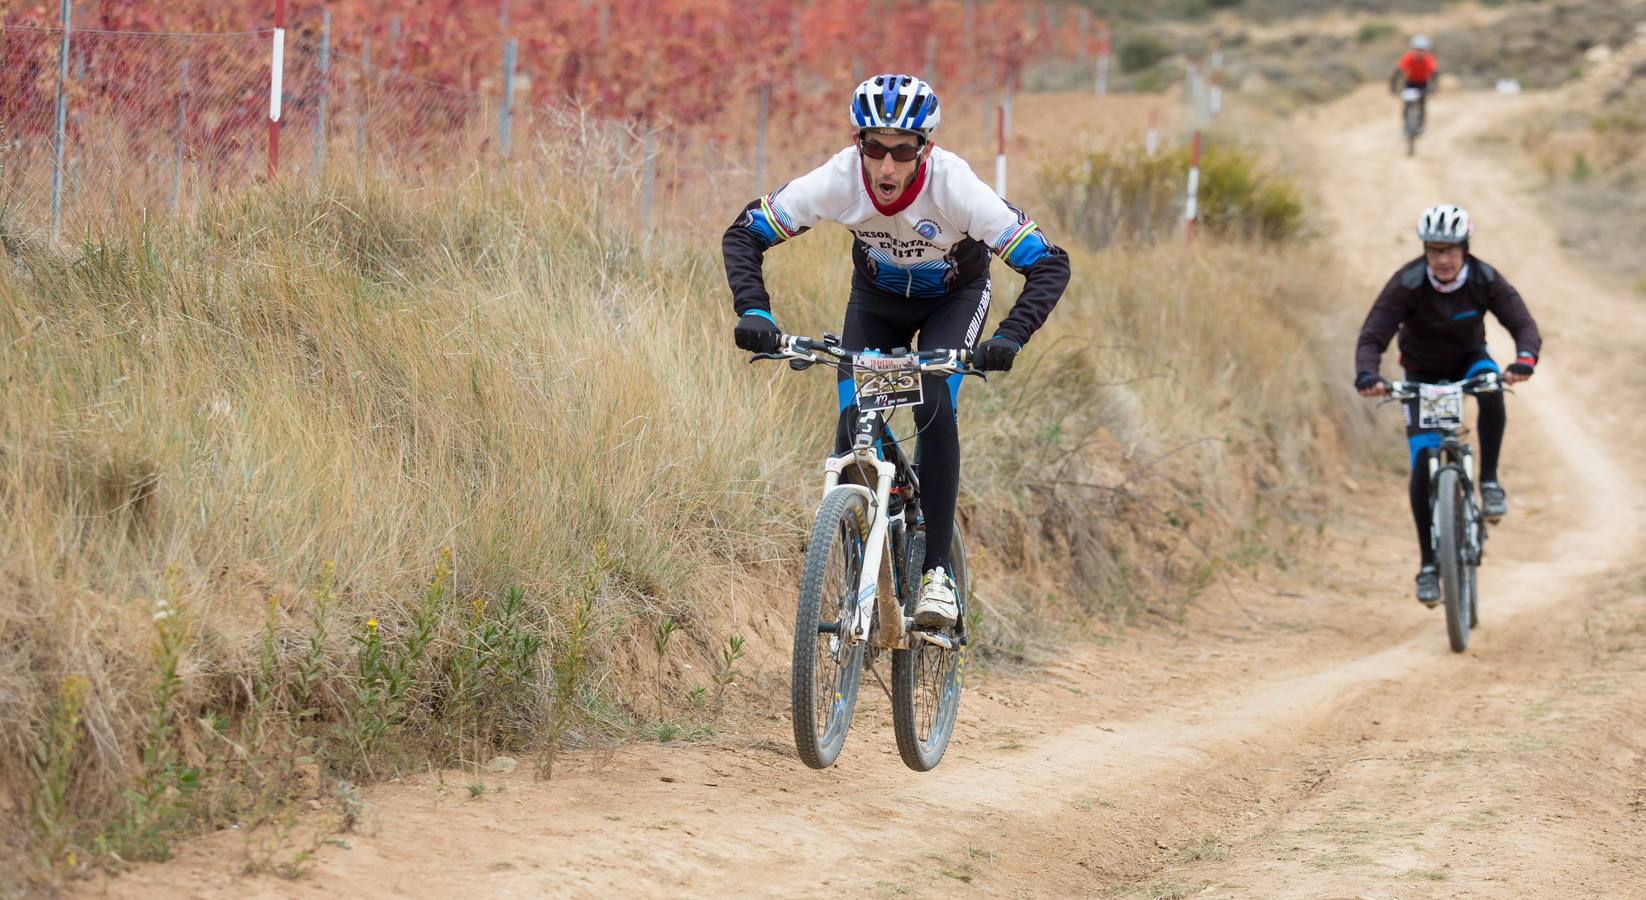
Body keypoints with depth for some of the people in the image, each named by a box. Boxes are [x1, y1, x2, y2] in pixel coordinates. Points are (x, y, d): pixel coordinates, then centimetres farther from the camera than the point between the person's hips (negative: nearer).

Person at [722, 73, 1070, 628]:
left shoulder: (955, 186, -38)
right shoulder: (837, 180, -32)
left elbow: (1048, 264, -36)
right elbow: (744, 235, -21)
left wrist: (1009, 338, -50)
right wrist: (753, 311, -38)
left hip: (954, 297, -2)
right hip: (876, 297, 2)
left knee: (934, 409, -26)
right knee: (853, 425, -14)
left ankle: (937, 573, -18)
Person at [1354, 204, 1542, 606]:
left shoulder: (1485, 279, -24)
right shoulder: (1407, 284, -28)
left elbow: (1524, 325, -30)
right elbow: (1371, 337, -32)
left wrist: (1525, 359, -52)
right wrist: (1367, 375, -53)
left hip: (1468, 361, 1)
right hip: (1422, 373, -1)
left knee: (1491, 391, -36)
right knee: (1423, 463, -14)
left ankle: (1489, 481, -18)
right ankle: (1429, 563, -4)